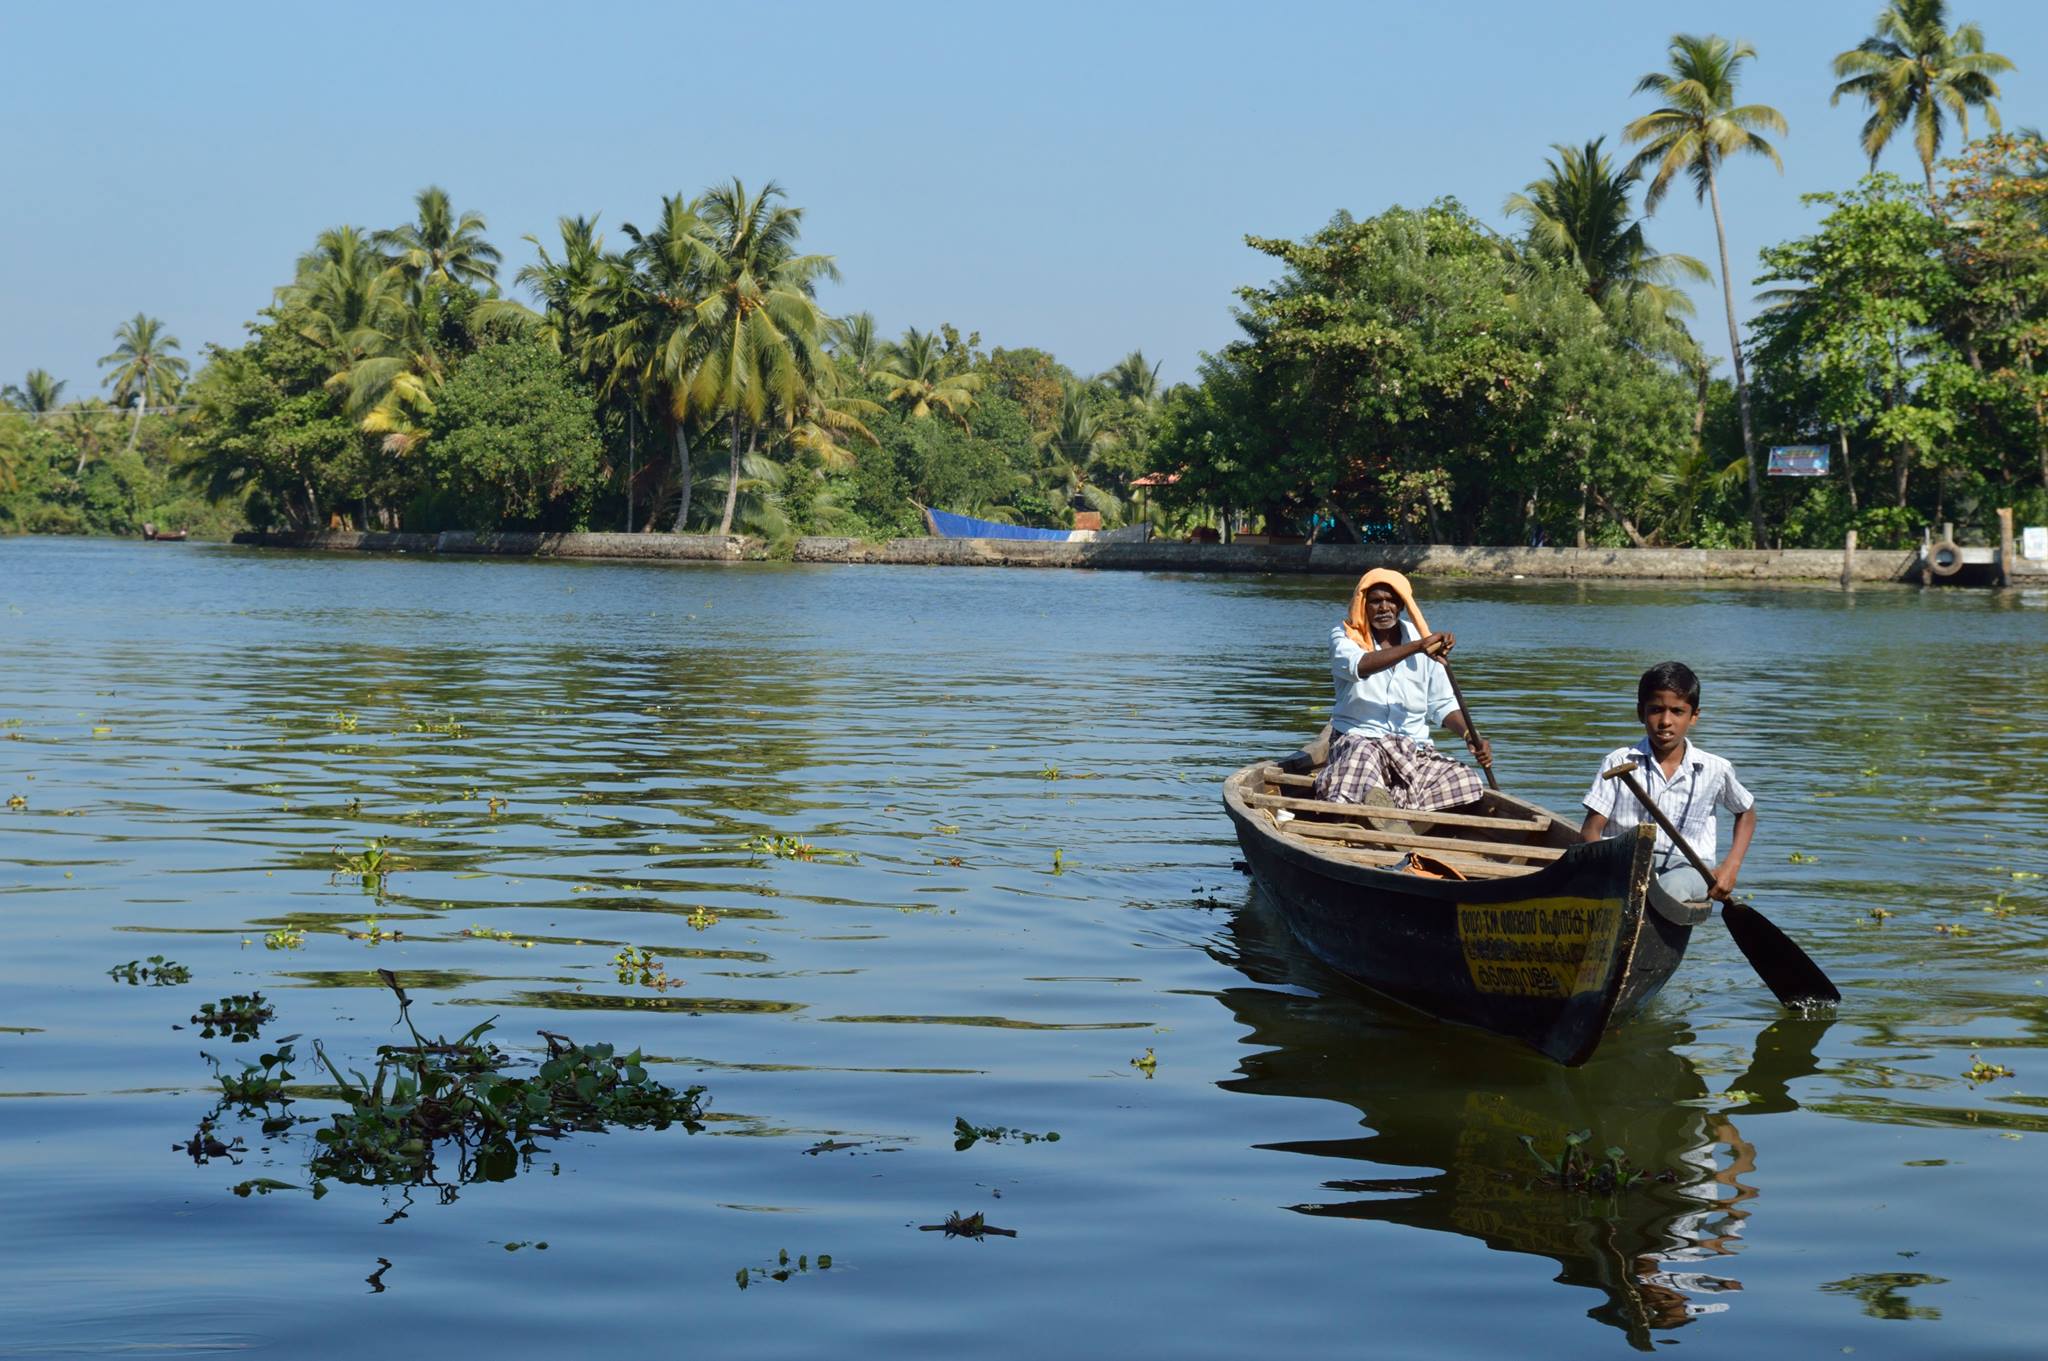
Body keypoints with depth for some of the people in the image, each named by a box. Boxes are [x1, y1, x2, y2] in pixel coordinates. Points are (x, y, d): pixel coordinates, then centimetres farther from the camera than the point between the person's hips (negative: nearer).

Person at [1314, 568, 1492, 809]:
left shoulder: (1427, 643, 10)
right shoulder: (1344, 636, 1)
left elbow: (1441, 705, 12)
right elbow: (1359, 666, -24)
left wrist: (1470, 736, -9)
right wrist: (1417, 647, -34)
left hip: (1415, 746, 5)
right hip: (1358, 738, -4)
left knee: (1467, 782, -22)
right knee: (1365, 756, -41)